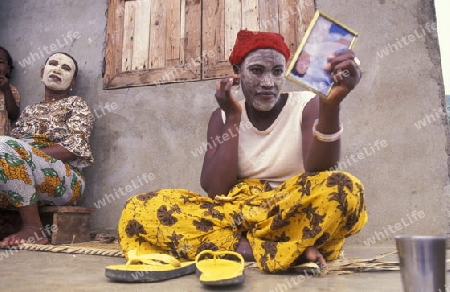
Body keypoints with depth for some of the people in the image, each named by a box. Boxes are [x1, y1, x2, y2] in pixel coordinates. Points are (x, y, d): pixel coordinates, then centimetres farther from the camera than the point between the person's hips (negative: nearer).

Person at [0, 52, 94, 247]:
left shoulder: (76, 104, 10)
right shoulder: (29, 111, 26)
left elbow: (74, 148, -6)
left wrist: (28, 154, -16)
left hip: (62, 181, -4)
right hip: (25, 187, 5)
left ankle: (33, 228, -24)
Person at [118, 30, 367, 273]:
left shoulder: (306, 105, 1)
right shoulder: (223, 116, 7)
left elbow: (318, 173, -18)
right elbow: (215, 191, -6)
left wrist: (331, 105, -33)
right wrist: (233, 119, -9)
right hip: (235, 216, 3)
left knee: (344, 189, -32)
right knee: (140, 208, -18)